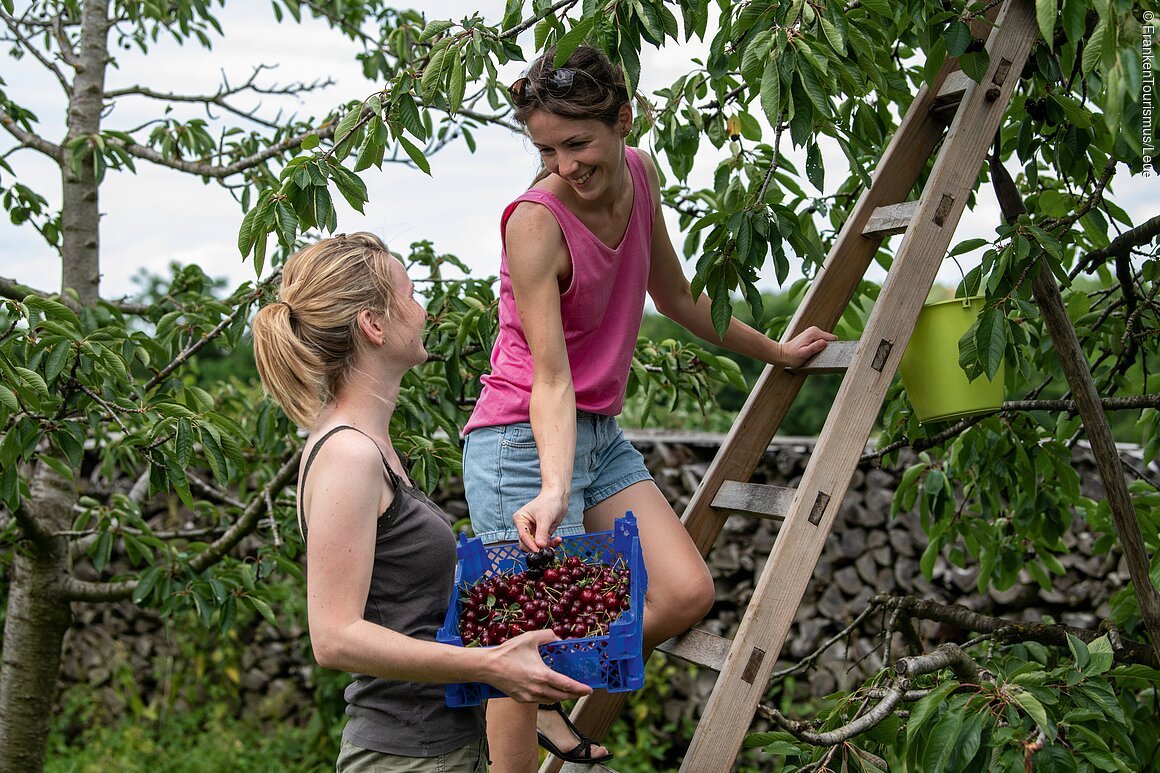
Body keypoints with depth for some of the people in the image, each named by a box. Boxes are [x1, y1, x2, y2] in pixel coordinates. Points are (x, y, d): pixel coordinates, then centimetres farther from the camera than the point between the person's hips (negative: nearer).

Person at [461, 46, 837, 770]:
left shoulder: (640, 175, 0)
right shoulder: (535, 221, -20)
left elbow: (674, 295, 16)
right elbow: (551, 377, -25)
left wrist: (774, 351, 24)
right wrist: (554, 489, -39)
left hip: (599, 434, 8)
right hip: (523, 440, -7)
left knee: (688, 594, 1)